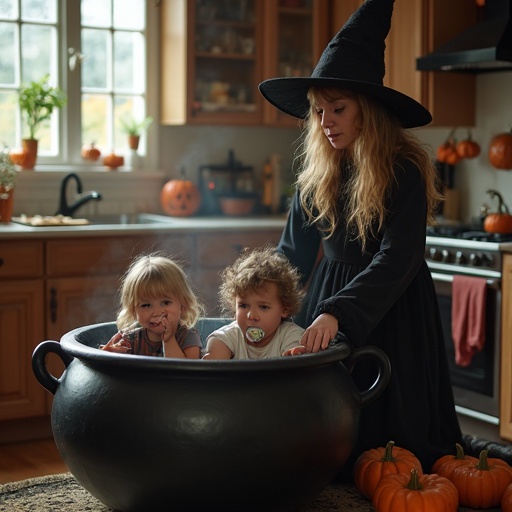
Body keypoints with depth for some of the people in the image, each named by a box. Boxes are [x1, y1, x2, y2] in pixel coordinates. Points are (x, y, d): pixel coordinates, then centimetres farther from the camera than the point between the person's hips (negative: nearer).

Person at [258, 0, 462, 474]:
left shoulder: (405, 169, -14)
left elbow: (397, 259, -23)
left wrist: (336, 312, -36)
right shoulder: (318, 171, 2)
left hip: (392, 308, -5)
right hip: (329, 300, 5)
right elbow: (294, 252, 7)